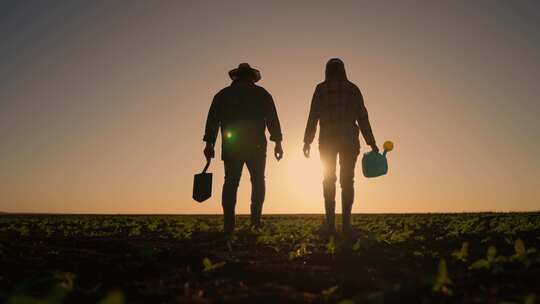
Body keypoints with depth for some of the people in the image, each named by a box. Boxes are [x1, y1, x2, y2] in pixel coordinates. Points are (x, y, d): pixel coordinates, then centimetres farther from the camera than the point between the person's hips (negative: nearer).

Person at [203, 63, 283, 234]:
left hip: (231, 147, 1)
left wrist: (209, 143, 4)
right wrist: (278, 142, 1)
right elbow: (272, 119, 2)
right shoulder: (262, 94, 9)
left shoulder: (223, 94, 13)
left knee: (230, 183, 3)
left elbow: (213, 120, 5)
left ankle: (228, 225, -5)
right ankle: (255, 220, 1)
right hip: (256, 147, -1)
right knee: (258, 182, 10)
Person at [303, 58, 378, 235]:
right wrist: (372, 143, 9)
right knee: (347, 180, 4)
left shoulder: (321, 89, 4)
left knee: (328, 180, 6)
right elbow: (363, 119, 7)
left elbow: (313, 116, -3)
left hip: (327, 140, -1)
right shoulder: (353, 89, 10)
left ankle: (331, 224, 1)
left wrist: (307, 141, 0)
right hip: (349, 139, 1)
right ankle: (346, 224, -2)